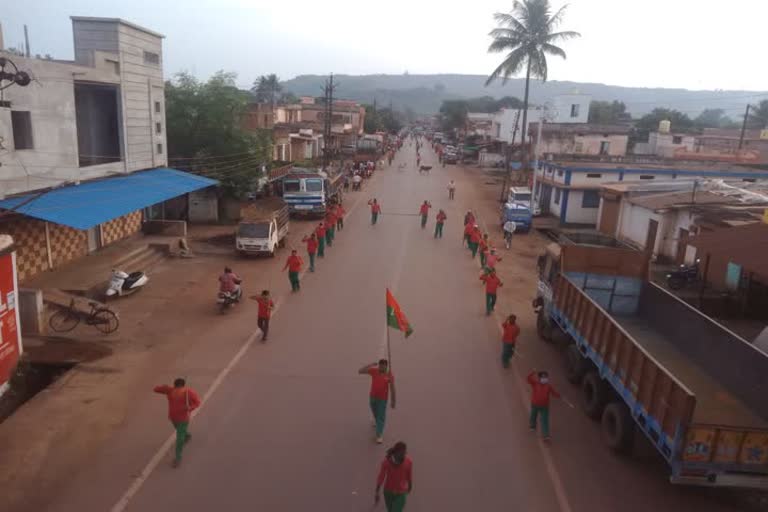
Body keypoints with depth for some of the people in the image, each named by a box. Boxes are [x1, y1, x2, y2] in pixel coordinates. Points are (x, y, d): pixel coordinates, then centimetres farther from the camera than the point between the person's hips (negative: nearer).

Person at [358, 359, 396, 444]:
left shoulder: (390, 375, -18)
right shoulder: (374, 371, -14)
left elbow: (392, 389, -11)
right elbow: (360, 371, -20)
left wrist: (393, 401, -8)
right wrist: (370, 365, -28)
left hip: (383, 399, -3)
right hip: (372, 397, 3)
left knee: (381, 416, -1)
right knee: (375, 412, 26)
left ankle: (379, 435, 7)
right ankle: (376, 421, 58)